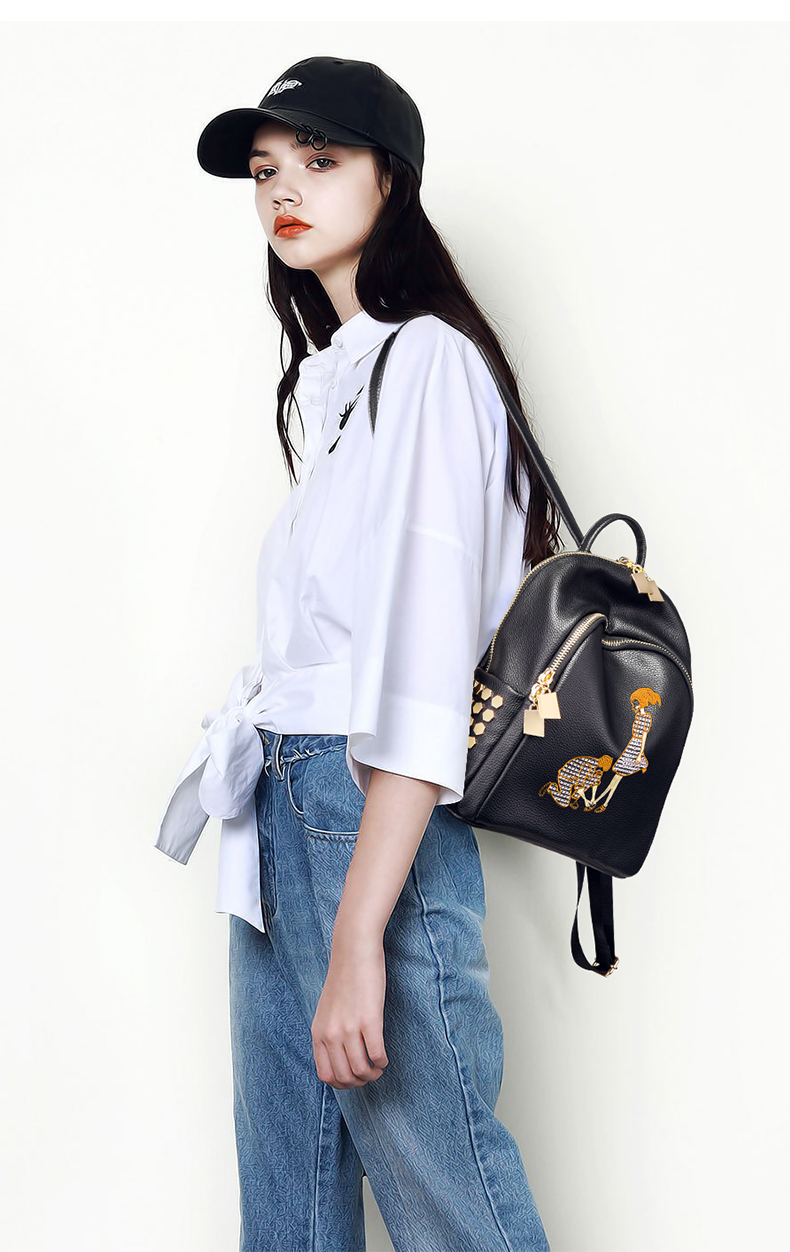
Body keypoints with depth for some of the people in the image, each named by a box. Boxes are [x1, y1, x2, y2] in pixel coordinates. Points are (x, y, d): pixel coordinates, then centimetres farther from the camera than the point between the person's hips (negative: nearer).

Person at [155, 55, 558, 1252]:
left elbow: (426, 668, -18)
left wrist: (359, 936, -22)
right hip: (282, 823, 9)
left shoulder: (429, 359, -9)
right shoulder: (333, 378, 19)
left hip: (373, 827, -9)